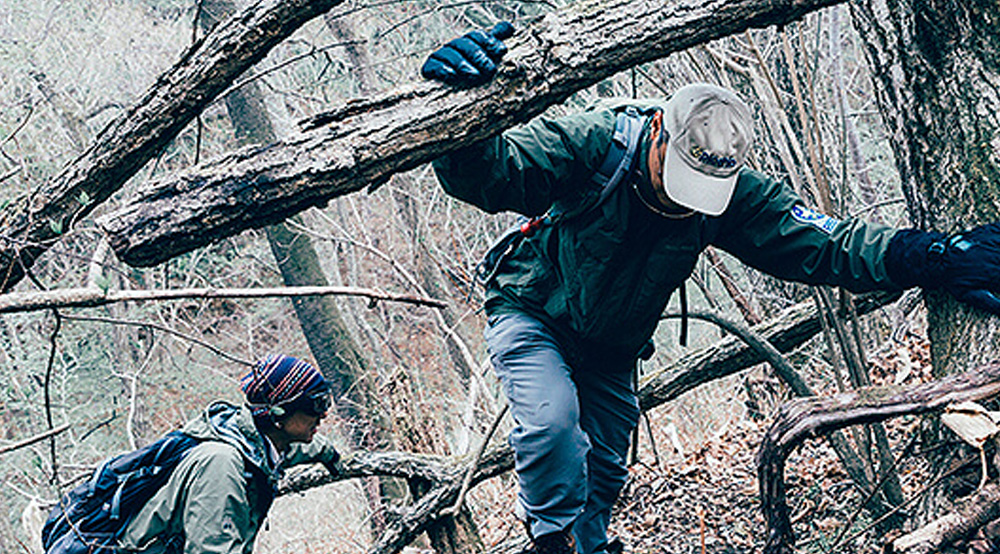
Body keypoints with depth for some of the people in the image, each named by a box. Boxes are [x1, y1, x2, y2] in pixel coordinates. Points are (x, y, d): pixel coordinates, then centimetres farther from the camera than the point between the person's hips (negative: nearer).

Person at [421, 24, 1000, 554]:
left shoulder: (735, 195, -19)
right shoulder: (590, 145, -31)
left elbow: (823, 242, -21)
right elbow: (492, 173, -39)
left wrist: (930, 258, -35)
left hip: (609, 351, 5)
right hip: (531, 314, -4)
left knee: (604, 471, 11)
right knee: (552, 420, -28)